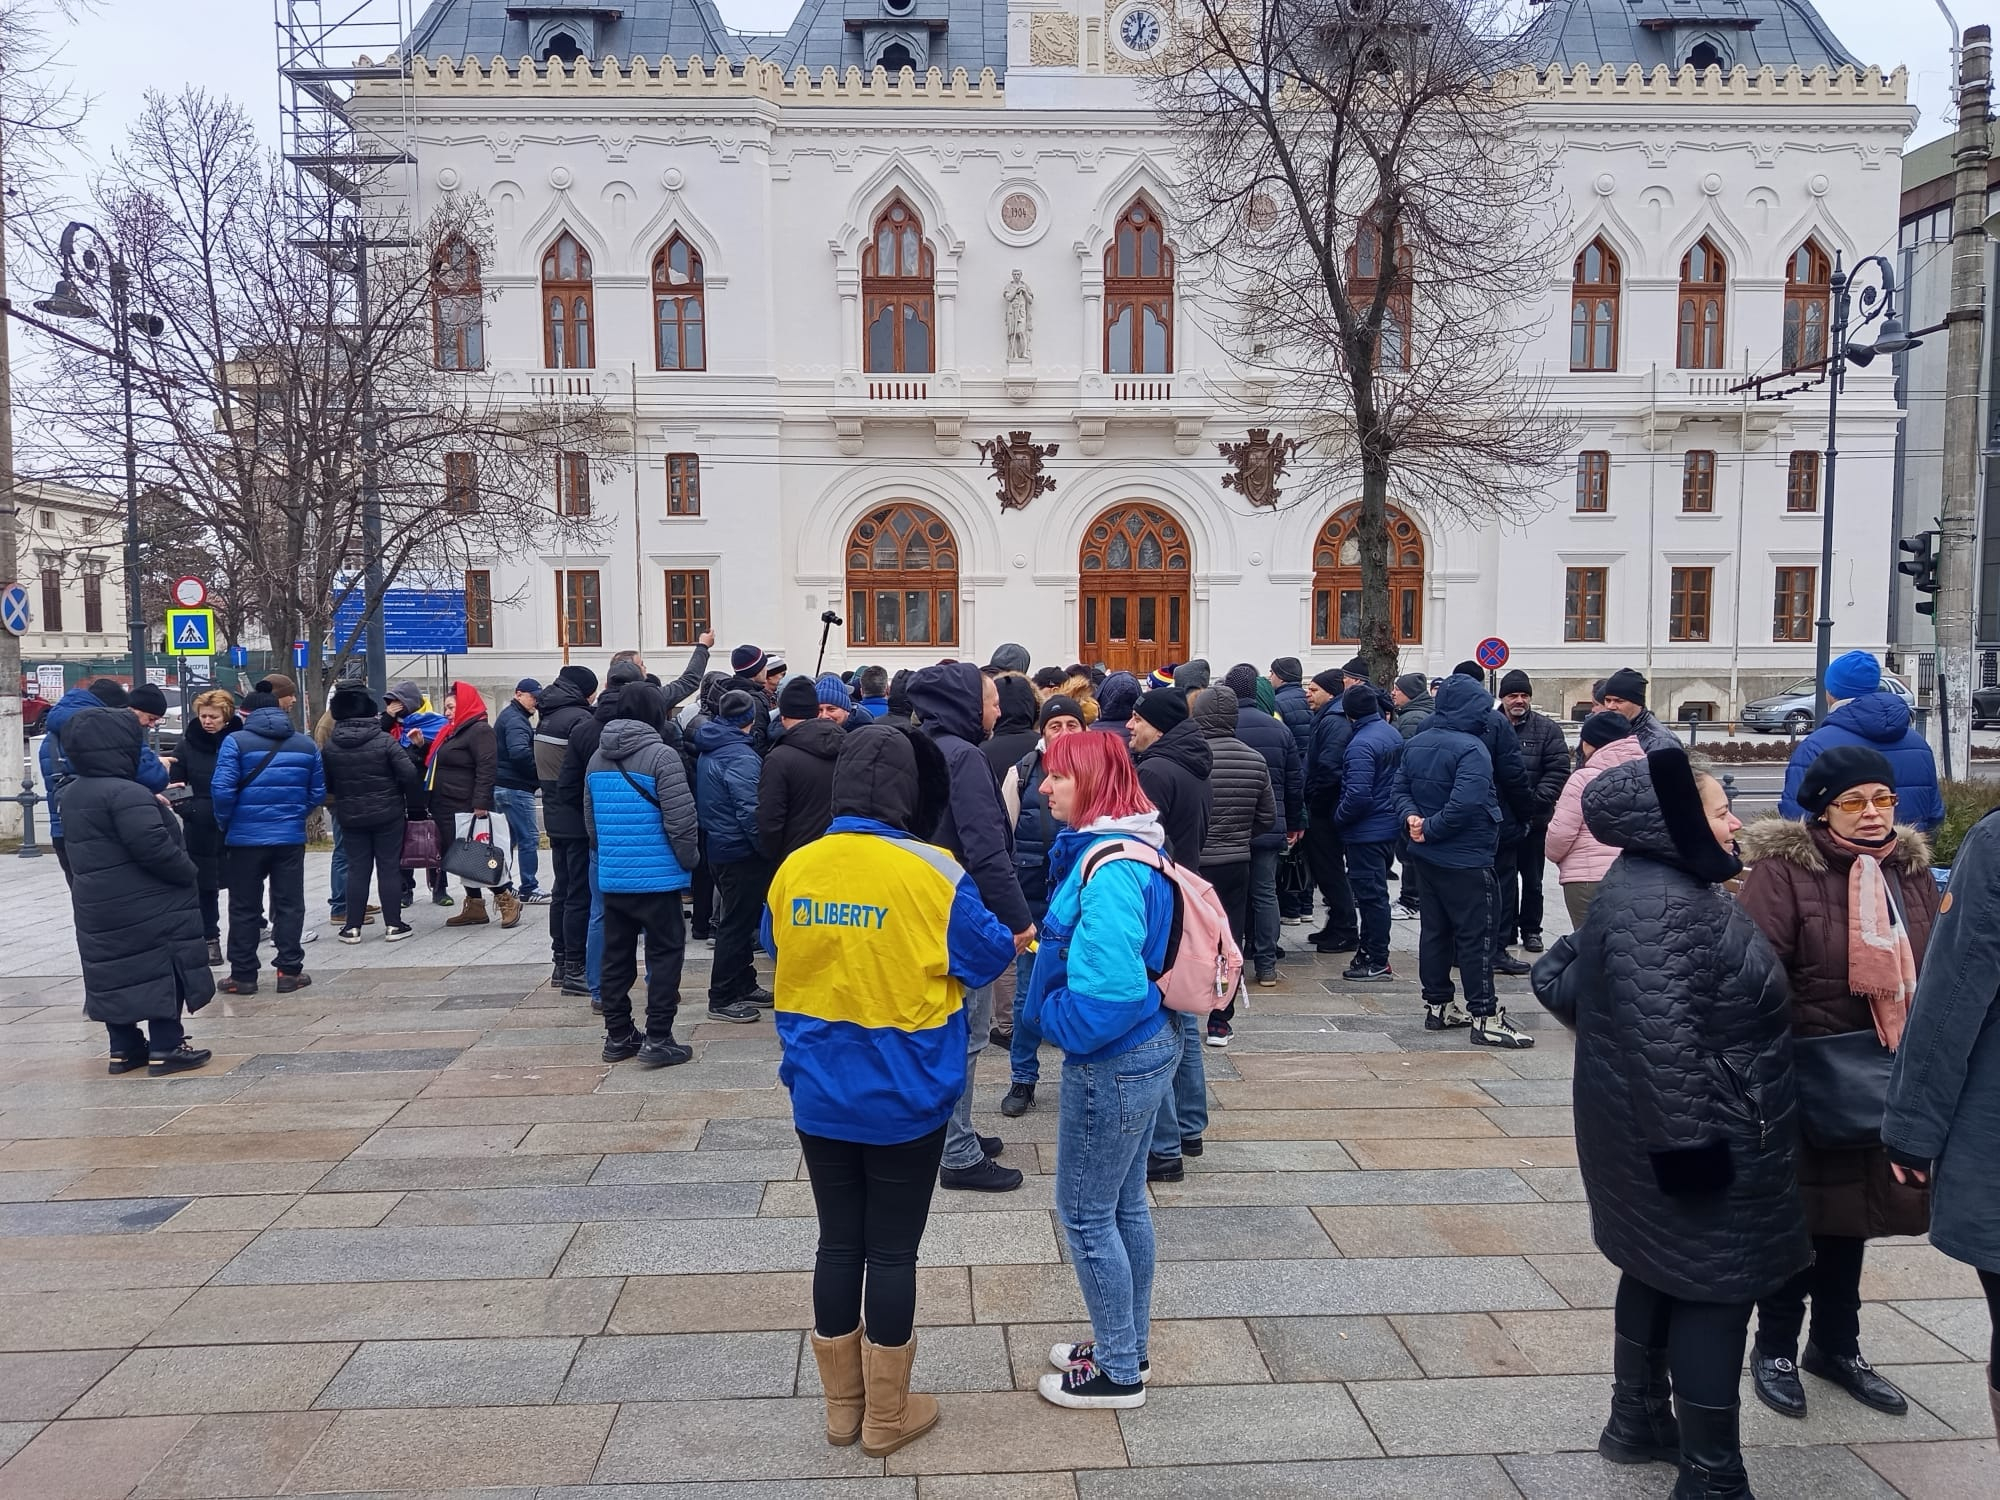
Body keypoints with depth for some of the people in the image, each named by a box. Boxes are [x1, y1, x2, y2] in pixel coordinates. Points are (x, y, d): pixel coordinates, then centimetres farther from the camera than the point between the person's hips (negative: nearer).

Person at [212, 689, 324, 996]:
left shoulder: (236, 742, -5)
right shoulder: (306, 745, 7)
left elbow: (222, 789, -12)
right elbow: (317, 792, 7)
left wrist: (224, 823, 2)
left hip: (245, 838, -2)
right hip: (291, 837, 2)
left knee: (244, 908, 7)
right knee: (290, 905, 8)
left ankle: (243, 975, 11)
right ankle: (289, 971, 8)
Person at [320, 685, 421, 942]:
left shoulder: (329, 745, -2)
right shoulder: (384, 741, -12)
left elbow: (325, 784, 4)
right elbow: (410, 775, -15)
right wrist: (408, 799, 2)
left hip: (349, 816, 3)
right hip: (388, 814, -3)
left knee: (357, 869, 9)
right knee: (389, 868, 5)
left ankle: (352, 927, 11)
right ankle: (393, 925, 8)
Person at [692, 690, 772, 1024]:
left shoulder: (708, 749, 9)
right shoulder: (741, 757, -20)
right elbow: (749, 811, -25)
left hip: (719, 845, 9)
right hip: (742, 851, -9)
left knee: (739, 920, 19)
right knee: (737, 924, -1)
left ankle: (744, 985, 29)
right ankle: (722, 999, 5)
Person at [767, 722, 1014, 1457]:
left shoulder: (794, 869, -5)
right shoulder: (933, 873, -17)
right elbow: (986, 958, -6)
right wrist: (1015, 941, 14)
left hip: (819, 1094, 4)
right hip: (905, 1098, -3)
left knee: (838, 1242, 17)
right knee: (892, 1251, 10)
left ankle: (842, 1404, 31)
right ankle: (887, 1415, 25)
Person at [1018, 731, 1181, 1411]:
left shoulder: (1109, 868, -25)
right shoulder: (1116, 848, 7)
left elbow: (1109, 983, -31)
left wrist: (1057, 1019, -14)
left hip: (1111, 1060, -10)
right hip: (1146, 1047, 10)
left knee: (1085, 1212, 5)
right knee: (1124, 1204, 20)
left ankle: (1119, 1371, 20)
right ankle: (1129, 1346, 36)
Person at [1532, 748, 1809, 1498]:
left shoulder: (1659, 886, 8)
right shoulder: (1659, 906, -26)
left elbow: (1561, 978, 16)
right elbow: (1661, 1038, -30)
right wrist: (1690, 1139, -28)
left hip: (1669, 1129, 10)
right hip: (1691, 1135, -10)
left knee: (1662, 1274, 21)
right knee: (1715, 1291, 2)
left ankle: (1639, 1422, 36)